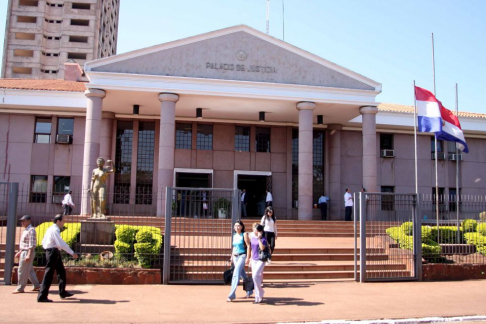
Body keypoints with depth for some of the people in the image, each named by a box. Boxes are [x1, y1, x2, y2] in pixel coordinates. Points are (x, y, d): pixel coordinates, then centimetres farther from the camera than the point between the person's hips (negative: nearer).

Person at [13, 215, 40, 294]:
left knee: (22, 271, -3)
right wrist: (19, 252, 23)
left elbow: (32, 244, -21)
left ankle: (20, 288, 5)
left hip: (27, 252, -10)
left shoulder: (31, 230, -16)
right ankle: (37, 286, 20)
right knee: (30, 270, 14)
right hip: (23, 252, 10)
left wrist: (28, 255, -26)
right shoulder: (25, 230, 15)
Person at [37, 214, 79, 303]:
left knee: (61, 271, 17)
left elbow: (43, 242, 19)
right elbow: (61, 243, -25)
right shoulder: (55, 230, -17)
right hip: (53, 252, -11)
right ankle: (42, 297, -1)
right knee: (48, 275, -6)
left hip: (55, 253, 11)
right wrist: (72, 253, -23)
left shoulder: (51, 229, 14)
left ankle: (63, 292, 28)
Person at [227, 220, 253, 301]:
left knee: (236, 274, -15)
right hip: (235, 257, 7)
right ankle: (249, 292, 30)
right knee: (243, 275, 15)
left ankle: (231, 295, -16)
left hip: (242, 256, -7)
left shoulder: (244, 234, -7)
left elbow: (248, 246, -11)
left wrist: (247, 258, -16)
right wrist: (232, 257, 18)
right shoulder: (234, 235, 12)